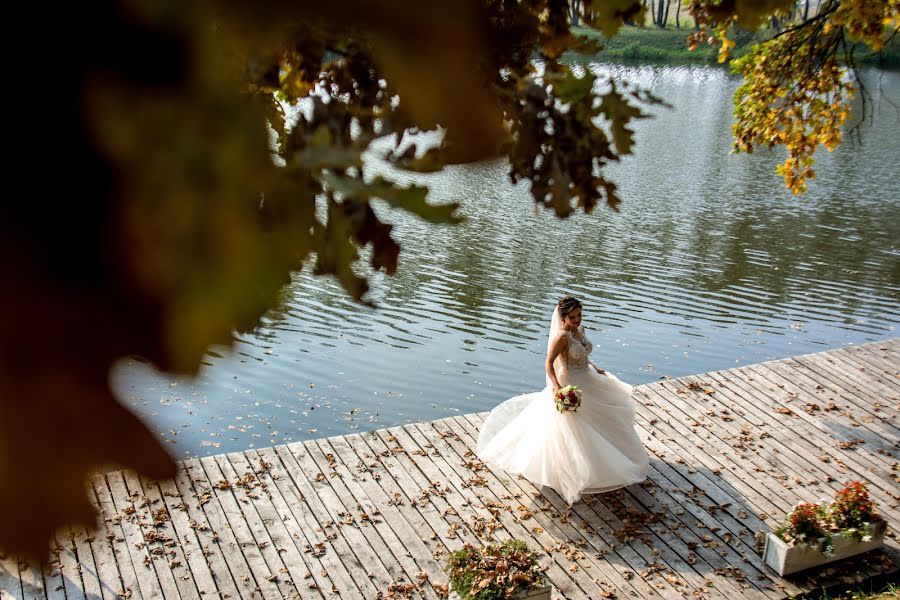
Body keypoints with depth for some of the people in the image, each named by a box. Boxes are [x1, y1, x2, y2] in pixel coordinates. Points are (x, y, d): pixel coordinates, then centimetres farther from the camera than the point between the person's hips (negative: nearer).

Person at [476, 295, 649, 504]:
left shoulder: (579, 330, 1)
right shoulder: (562, 337, -24)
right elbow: (548, 364, -24)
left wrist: (595, 369, 11)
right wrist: (556, 387, -33)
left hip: (587, 381, 10)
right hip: (570, 386, -10)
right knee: (571, 430, 0)